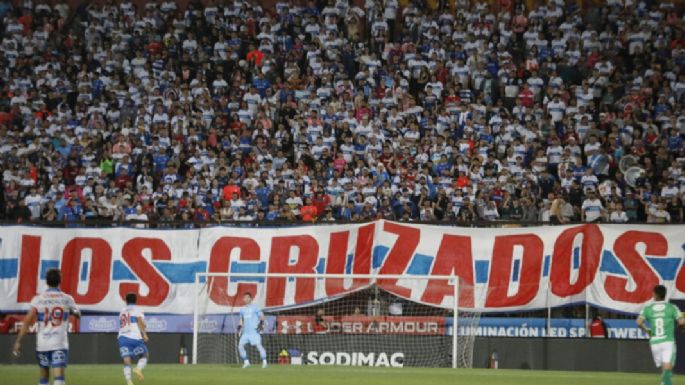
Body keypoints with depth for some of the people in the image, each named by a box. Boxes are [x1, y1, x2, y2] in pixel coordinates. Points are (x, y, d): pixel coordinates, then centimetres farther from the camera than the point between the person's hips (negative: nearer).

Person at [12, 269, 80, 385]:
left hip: (42, 344, 1)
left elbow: (27, 321, -7)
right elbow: (78, 314, 20)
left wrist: (18, 342, -5)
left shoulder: (38, 299, -1)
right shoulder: (67, 299, 2)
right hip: (60, 344, -1)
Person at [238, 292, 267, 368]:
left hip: (254, 330, -6)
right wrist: (240, 326, 15)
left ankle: (264, 361, -8)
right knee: (240, 345, -1)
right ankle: (246, 362, 9)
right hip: (245, 332, 6)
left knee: (258, 345, -15)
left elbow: (261, 316, -4)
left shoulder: (255, 307, -1)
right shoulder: (243, 309, 17)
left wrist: (261, 323, -20)